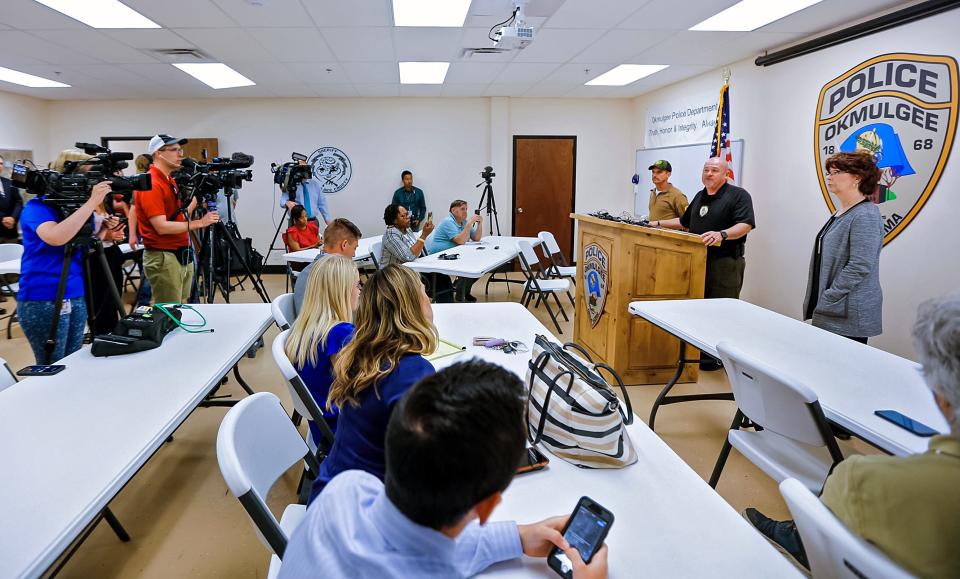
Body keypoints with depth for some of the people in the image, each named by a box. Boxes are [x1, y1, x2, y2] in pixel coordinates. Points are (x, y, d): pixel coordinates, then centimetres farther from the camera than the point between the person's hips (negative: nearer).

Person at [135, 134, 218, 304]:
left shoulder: (170, 181, 14)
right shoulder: (151, 185, -15)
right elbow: (161, 227, -22)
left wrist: (195, 201, 5)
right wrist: (199, 223, -19)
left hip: (183, 256, 9)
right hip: (162, 258, -9)